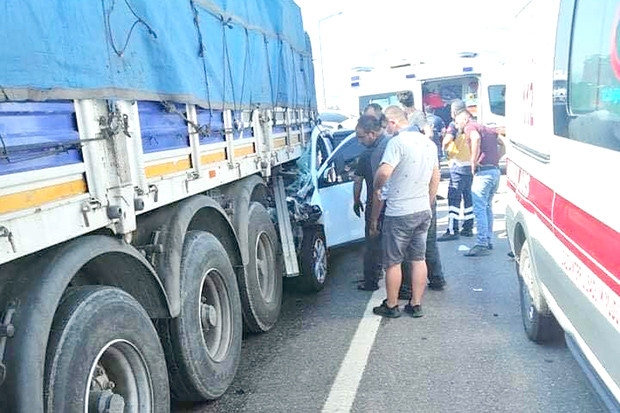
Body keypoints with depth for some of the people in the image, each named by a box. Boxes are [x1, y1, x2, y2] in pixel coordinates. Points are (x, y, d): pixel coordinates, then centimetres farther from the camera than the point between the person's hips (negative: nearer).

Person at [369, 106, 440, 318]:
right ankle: (416, 305, 21)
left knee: (393, 262, 6)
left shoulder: (398, 142, -16)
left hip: (399, 213, -8)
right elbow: (435, 178, 18)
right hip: (423, 210, 8)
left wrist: (377, 187, -10)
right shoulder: (428, 143, 11)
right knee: (418, 259, 14)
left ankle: (391, 306, 17)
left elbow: (384, 172, -30)